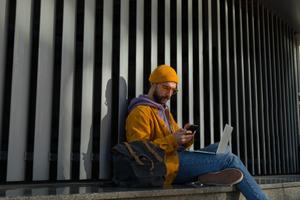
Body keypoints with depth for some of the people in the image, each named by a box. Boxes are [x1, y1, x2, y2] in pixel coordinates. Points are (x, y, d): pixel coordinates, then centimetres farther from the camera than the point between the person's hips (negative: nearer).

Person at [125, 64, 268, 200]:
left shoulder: (164, 111, 24)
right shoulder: (140, 112, -6)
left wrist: (185, 137, -4)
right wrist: (172, 140, -21)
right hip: (168, 166, -9)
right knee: (230, 159, -11)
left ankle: (210, 174, -28)